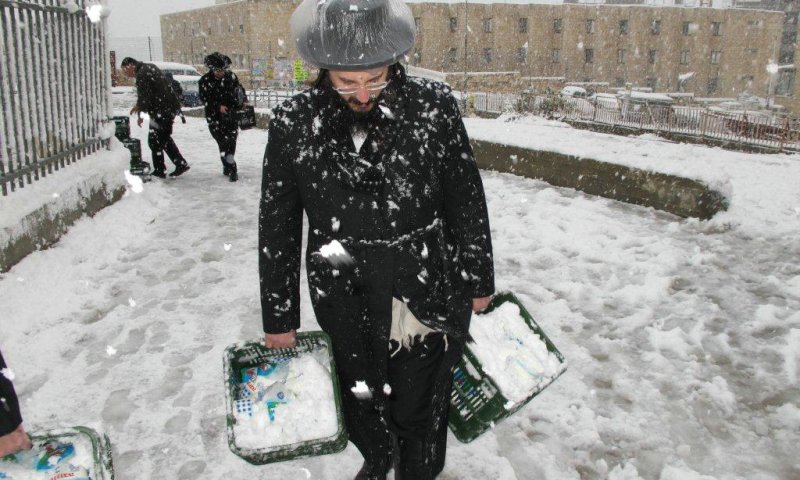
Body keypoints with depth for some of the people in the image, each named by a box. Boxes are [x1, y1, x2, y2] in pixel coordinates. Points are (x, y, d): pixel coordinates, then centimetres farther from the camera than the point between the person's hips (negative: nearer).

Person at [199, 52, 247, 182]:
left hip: (232, 114, 3)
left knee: (231, 140, 3)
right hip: (215, 117, -3)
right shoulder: (205, 80, -6)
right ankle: (231, 170, -5)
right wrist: (218, 106, -17)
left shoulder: (231, 76, 2)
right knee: (224, 142, -10)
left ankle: (227, 166, 19)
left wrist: (244, 100, 0)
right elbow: (204, 99, -6)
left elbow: (240, 88, 16)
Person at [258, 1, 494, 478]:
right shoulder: (293, 122, -9)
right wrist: (279, 317, 4)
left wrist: (478, 281, 6)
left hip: (430, 301, -1)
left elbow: (467, 201, -1)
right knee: (362, 404, 25)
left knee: (419, 415, 15)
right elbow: (277, 228, -1)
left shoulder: (435, 106, -11)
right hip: (346, 307, 2)